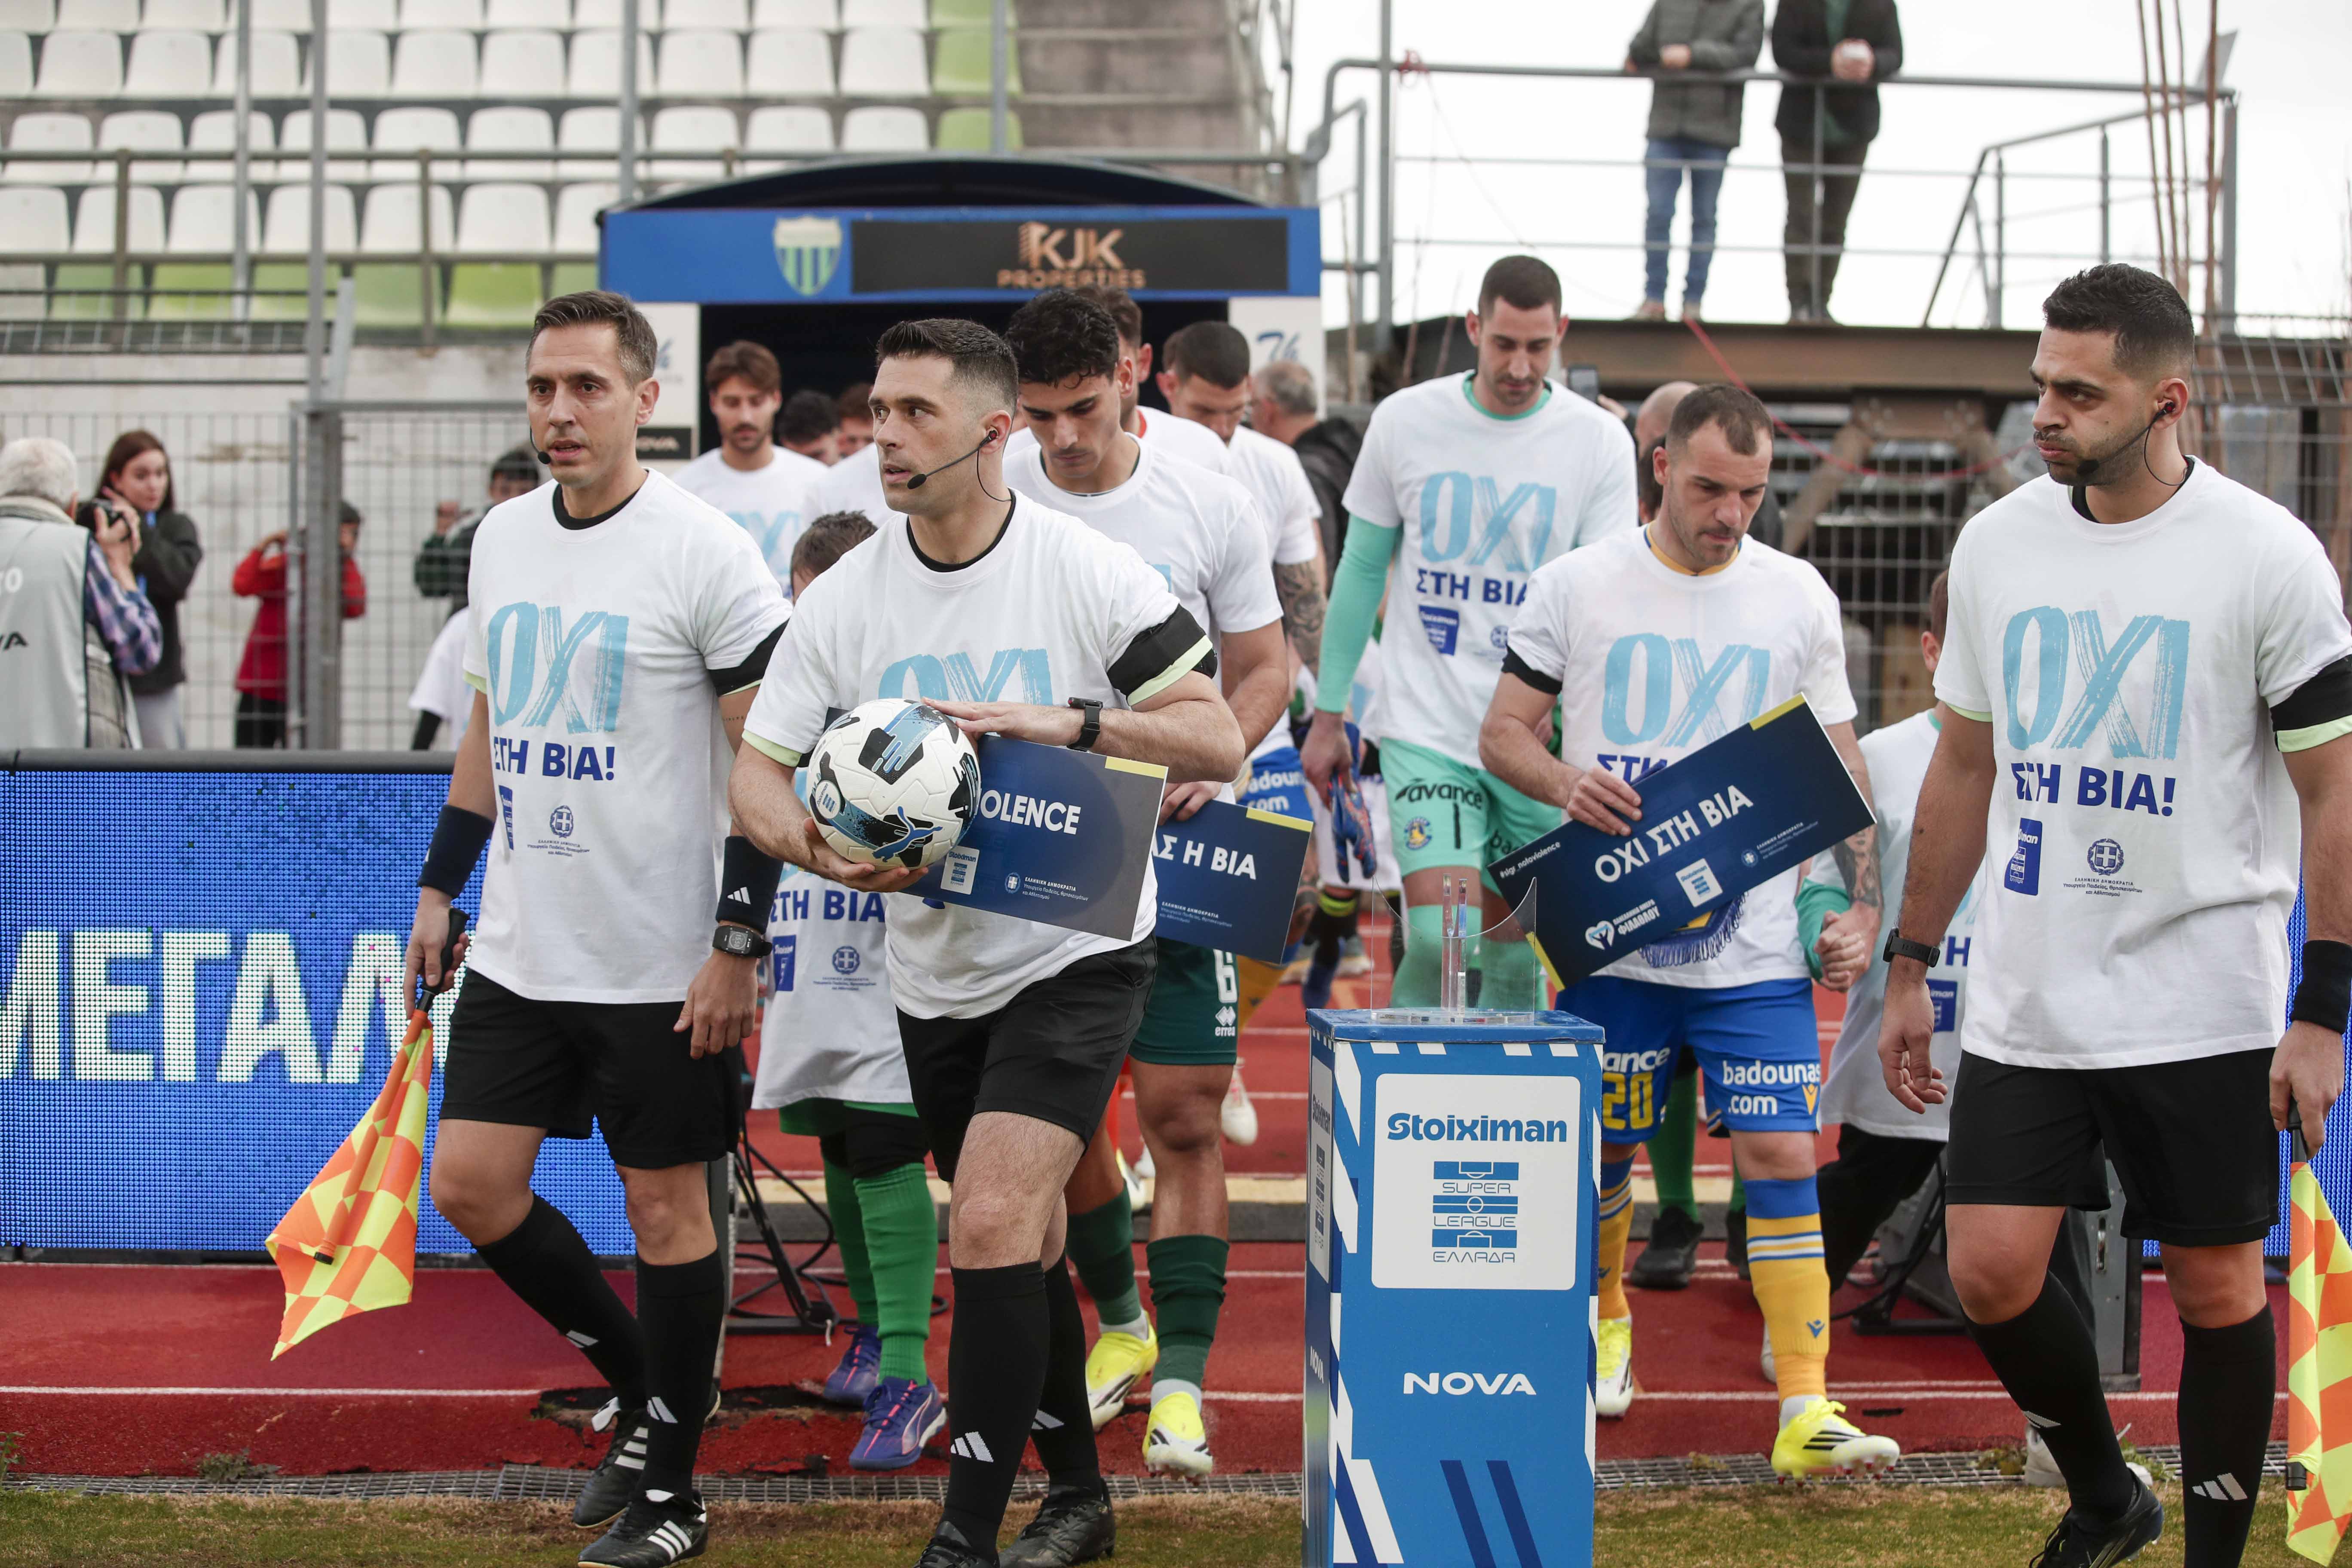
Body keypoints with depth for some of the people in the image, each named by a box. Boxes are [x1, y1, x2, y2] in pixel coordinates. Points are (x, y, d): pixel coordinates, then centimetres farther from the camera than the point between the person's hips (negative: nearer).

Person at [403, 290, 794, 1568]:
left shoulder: (706, 552, -12)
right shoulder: (501, 539, 8)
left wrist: (739, 944, -15)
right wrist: (439, 886, 17)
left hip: (661, 963, -7)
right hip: (520, 948, 7)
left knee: (665, 1204, 2)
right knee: (470, 1185, 5)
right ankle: (642, 1386, 25)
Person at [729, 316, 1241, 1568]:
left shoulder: (1093, 572, -11)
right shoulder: (844, 597, -2)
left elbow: (1218, 742, -12)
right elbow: (759, 772, 0)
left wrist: (1072, 724, -28)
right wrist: (828, 849, -22)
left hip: (1074, 954, -5)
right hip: (936, 973, 5)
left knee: (992, 1223, -19)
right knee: (1018, 1245, 15)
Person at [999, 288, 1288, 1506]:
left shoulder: (1211, 510, -2)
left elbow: (1264, 672, 5)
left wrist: (1205, 760, -13)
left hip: (1174, 847, -2)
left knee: (1182, 1112, -6)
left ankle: (1182, 1375, -1)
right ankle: (1119, 1324, 30)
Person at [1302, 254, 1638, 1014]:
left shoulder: (1600, 442, -2)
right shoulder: (1405, 421, 1)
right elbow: (1361, 570, 10)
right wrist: (1328, 714, 11)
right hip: (1426, 729, -1)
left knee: (1514, 958, 6)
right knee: (1438, 940, -15)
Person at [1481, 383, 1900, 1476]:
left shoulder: (1800, 598, 5)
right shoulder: (1577, 586, 1)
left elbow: (1840, 766, 11)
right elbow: (1502, 731, 5)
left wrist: (1861, 902, 1)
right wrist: (1564, 783, -16)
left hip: (1754, 944, 0)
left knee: (1782, 1153, -8)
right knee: (1605, 1146, 11)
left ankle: (1806, 1407, -8)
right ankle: (1604, 1316, 40)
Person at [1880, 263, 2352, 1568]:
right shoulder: (1998, 542, 5)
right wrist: (1909, 968, 14)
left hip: (2204, 1006, -4)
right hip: (2024, 1003, 4)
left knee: (2217, 1289, 4)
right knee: (1989, 1270, -2)